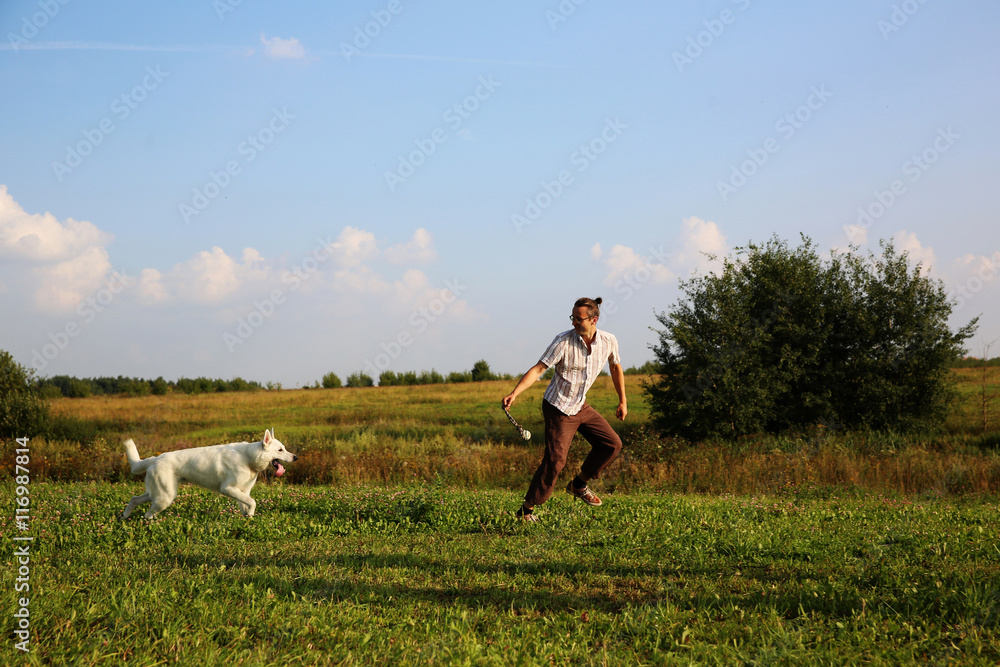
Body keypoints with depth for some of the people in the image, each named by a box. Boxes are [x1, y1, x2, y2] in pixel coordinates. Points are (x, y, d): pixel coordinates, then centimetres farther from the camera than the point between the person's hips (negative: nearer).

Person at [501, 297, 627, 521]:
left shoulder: (609, 341, -7)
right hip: (558, 409, -6)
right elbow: (538, 369, -24)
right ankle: (526, 510, -3)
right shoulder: (563, 341, -22)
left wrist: (622, 401, 18)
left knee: (612, 444, 3)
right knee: (555, 460, -13)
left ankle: (578, 485, 22)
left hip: (581, 406, 6)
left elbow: (616, 367, 13)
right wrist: (514, 393, -36)